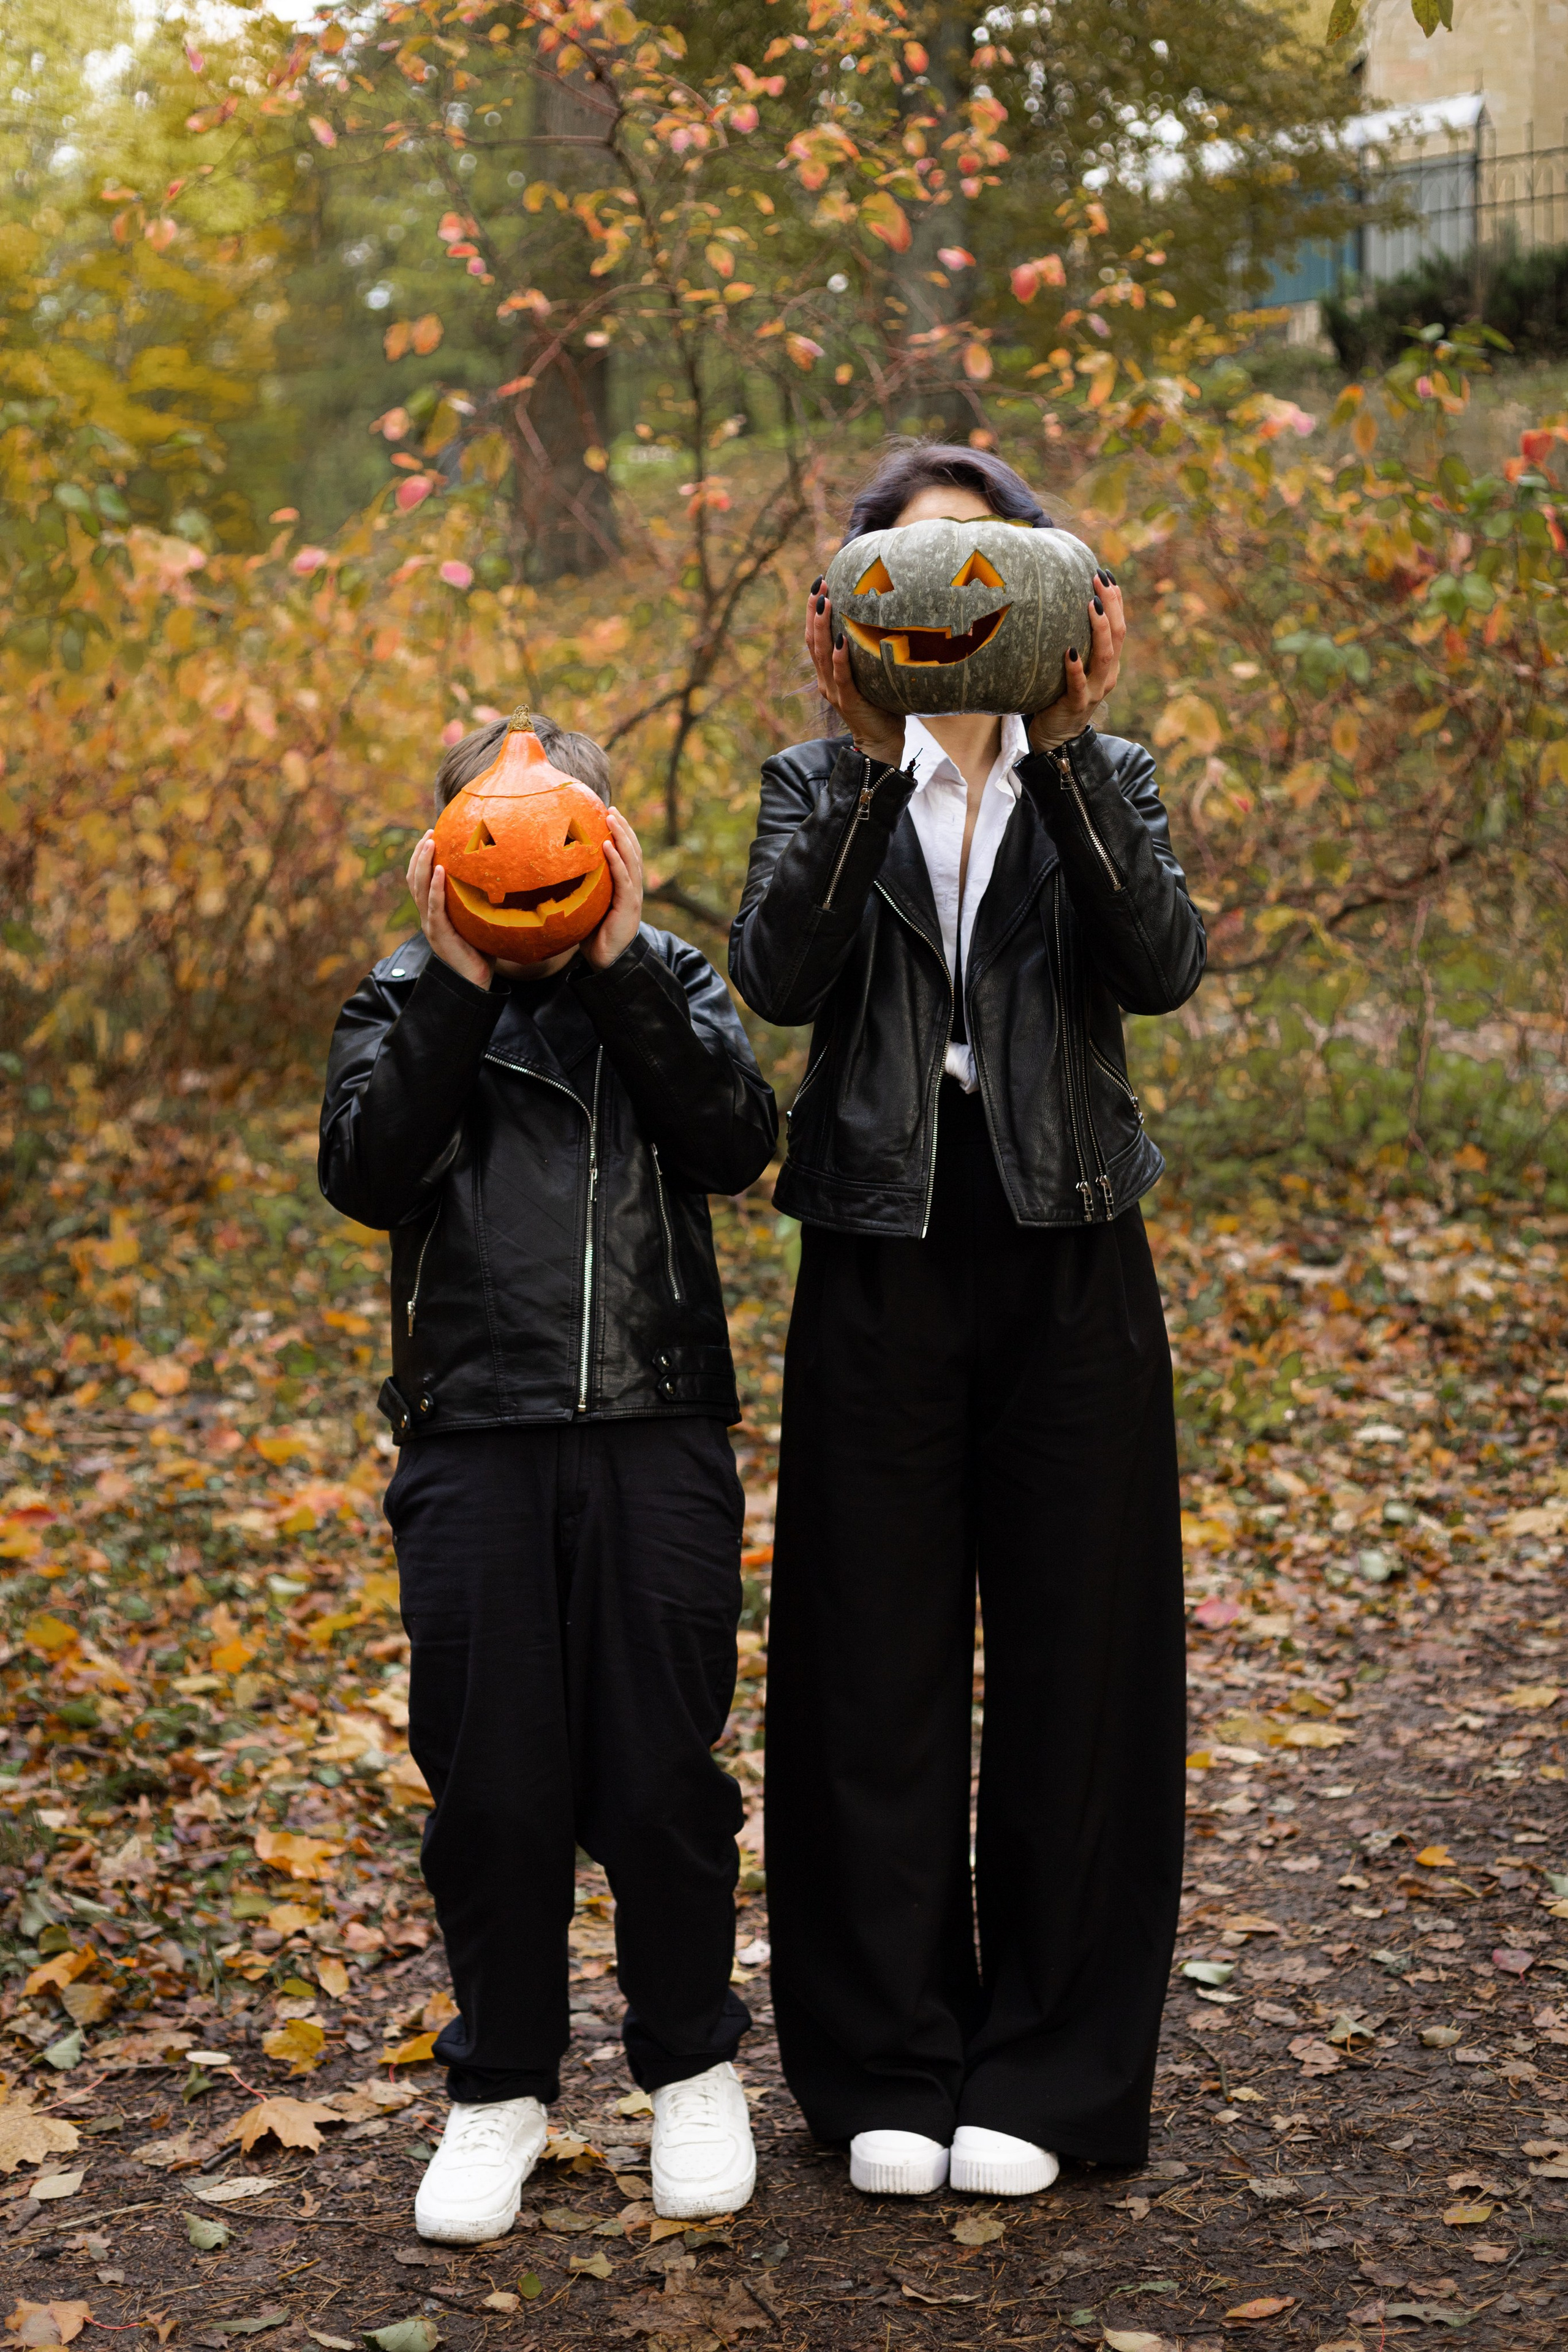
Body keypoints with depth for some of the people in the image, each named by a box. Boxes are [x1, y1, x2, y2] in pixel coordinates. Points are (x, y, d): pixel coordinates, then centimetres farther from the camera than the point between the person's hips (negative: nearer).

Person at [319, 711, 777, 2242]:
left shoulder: (668, 983, 10)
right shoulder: (405, 1002, 9)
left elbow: (737, 1143, -8)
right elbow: (365, 1174, -8)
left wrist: (619, 963, -12)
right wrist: (454, 985, -13)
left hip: (658, 1435, 0)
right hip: (475, 1440, 0)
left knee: (660, 1776, 3)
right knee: (489, 1785, 4)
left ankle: (691, 2068, 23)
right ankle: (499, 2087, 22)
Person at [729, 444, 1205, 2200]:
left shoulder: (1101, 781, 8)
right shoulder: (822, 786, 7)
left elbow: (1159, 965, -12)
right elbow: (778, 972, -13)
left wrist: (1064, 745, -21)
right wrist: (868, 756, -21)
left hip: (1071, 1271, 0)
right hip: (882, 1275, 0)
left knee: (1073, 1663, 3)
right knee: (877, 1673, 4)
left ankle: (1045, 2074, 16)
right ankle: (887, 2071, 17)